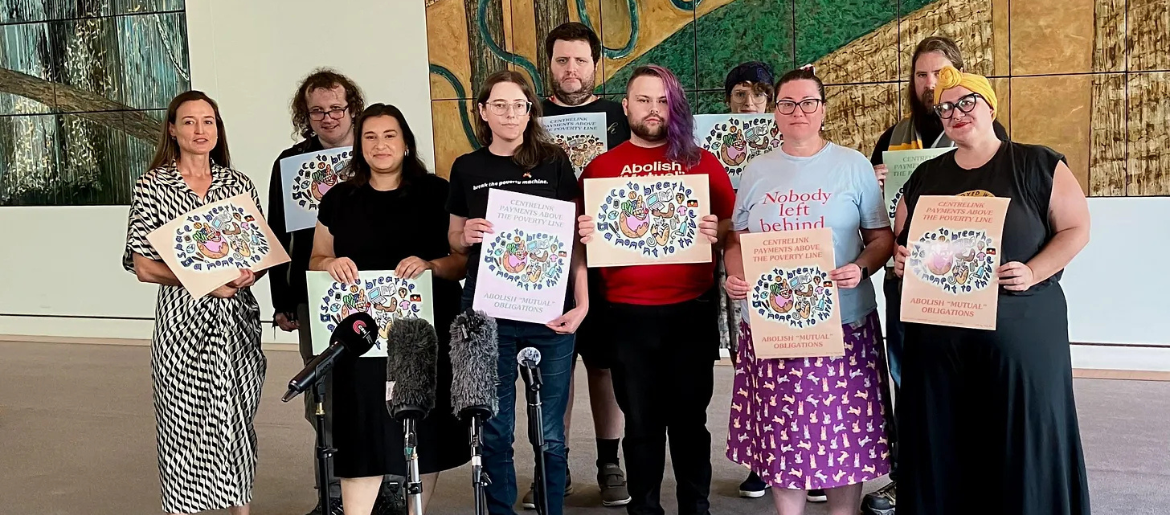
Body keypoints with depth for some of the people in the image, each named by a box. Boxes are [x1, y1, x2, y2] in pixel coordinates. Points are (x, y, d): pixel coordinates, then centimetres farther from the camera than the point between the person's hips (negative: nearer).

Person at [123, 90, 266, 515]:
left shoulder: (239, 184, 8)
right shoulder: (152, 186, -1)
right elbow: (143, 266, -5)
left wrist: (250, 273, -10)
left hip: (237, 320, 3)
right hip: (182, 320, -3)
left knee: (240, 418, 8)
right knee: (185, 421, 0)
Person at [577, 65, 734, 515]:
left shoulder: (702, 163, 5)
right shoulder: (600, 167, 6)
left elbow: (734, 227, 7)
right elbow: (581, 233, 9)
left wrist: (717, 231, -13)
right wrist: (583, 235, -13)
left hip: (692, 310, 0)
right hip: (628, 314, 0)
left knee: (689, 417, 10)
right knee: (641, 422, 9)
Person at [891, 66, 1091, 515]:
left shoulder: (1037, 165, 1)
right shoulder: (925, 176, 13)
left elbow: (1076, 229, -1)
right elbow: (899, 238, 19)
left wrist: (1034, 272, -16)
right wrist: (900, 258, -4)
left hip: (1021, 329, -3)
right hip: (939, 332, 4)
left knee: (1022, 438, 1)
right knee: (942, 441, 6)